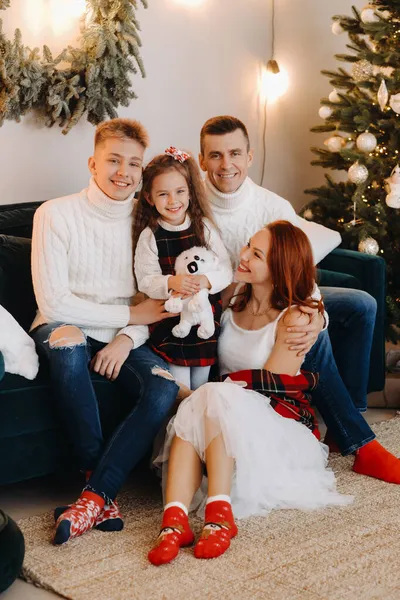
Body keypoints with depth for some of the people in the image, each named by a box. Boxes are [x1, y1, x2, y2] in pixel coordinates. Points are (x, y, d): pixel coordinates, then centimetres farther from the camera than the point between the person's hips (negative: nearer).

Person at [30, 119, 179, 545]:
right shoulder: (56, 214, -7)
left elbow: (154, 303, 5)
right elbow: (53, 303, -13)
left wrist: (127, 338, -16)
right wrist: (129, 314, -13)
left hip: (123, 338, 3)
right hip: (65, 333, -3)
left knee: (164, 389, -28)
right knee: (66, 338, -40)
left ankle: (95, 495, -22)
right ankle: (96, 474, -25)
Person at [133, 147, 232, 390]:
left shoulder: (204, 227, -1)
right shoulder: (149, 235, -5)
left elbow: (226, 270, -2)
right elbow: (145, 281, -8)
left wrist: (206, 281, -22)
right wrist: (170, 283, -27)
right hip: (169, 315, -2)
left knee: (201, 382, 13)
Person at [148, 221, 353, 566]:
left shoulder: (294, 318, -9)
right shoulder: (232, 297, 8)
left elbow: (271, 383, -13)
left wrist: (224, 383, -11)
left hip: (281, 427, -4)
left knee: (216, 398, -34)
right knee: (193, 406, -30)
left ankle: (219, 515, -42)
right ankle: (174, 519, -46)